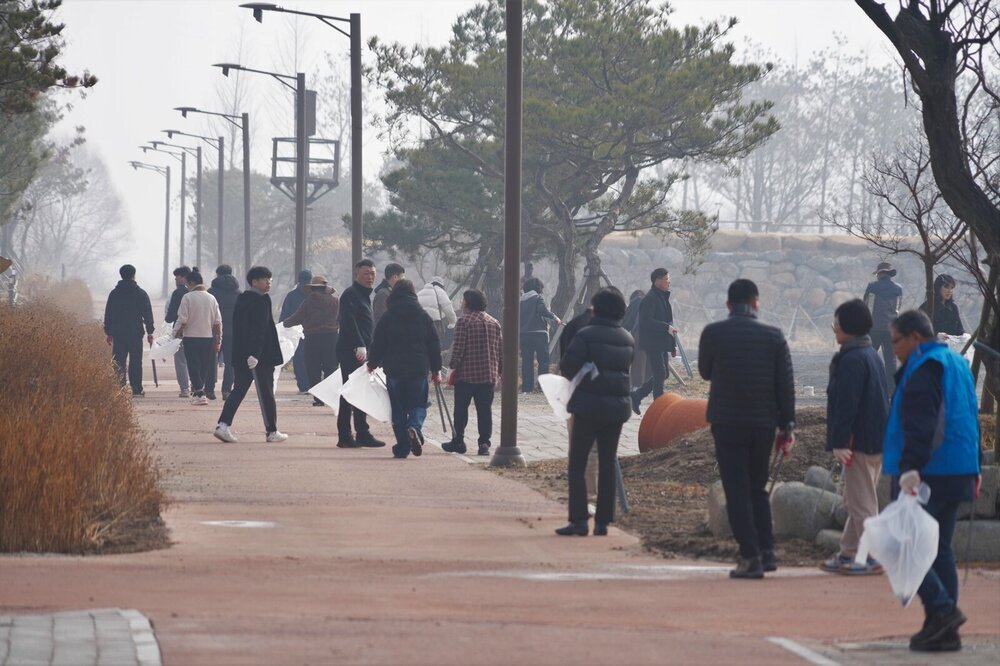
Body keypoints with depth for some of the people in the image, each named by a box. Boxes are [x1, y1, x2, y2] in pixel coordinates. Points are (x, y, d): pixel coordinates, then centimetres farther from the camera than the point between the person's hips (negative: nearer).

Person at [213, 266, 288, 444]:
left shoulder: (241, 299, 11)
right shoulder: (261, 301, -14)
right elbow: (259, 329, -21)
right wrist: (255, 354, -24)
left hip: (240, 355, 8)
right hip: (261, 356, -8)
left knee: (239, 390, 9)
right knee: (266, 393, 1)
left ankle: (223, 424, -4)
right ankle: (272, 431, 8)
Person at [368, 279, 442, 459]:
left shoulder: (387, 317, 0)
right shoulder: (423, 316, 4)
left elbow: (378, 343, 2)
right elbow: (434, 344, 6)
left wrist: (372, 364, 16)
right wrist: (436, 370, 14)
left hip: (394, 370, 0)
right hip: (419, 369, 0)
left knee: (398, 410, 7)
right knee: (418, 405, 8)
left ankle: (402, 447, 3)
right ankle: (415, 427, -24)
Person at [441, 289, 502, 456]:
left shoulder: (464, 321, -8)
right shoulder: (494, 323, 9)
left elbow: (458, 348, -12)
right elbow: (501, 350, 11)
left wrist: (454, 366, -3)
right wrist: (500, 371, 18)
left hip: (466, 374, -4)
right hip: (489, 375, 4)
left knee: (461, 409, 7)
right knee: (485, 410, 5)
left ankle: (458, 441, 12)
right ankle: (484, 443, -1)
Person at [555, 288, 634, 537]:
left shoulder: (586, 335, -11)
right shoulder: (627, 339, 8)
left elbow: (568, 366, -15)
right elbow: (627, 368, 12)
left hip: (588, 405, -5)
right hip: (617, 407, 5)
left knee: (577, 465, 0)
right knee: (607, 465, 11)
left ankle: (578, 520, -7)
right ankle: (603, 521, 11)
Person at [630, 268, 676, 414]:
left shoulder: (663, 297, 18)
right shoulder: (650, 299, -14)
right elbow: (646, 321, -23)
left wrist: (673, 345, 23)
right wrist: (666, 327, -23)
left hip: (663, 344, 10)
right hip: (653, 344, -10)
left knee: (662, 375, 11)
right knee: (660, 375, -8)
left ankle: (636, 396, 21)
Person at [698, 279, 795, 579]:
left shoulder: (713, 333, -8)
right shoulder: (773, 336, -3)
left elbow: (705, 372, 8)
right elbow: (785, 385, -1)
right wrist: (787, 427, 6)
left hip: (726, 422, -2)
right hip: (763, 423, 2)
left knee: (737, 490, 1)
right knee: (758, 488, 17)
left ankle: (750, 557, -5)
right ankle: (766, 551, 13)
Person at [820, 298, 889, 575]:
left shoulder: (851, 360, -17)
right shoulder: (871, 355, 15)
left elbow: (846, 404, -22)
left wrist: (839, 442, -21)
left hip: (859, 440, -10)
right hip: (876, 438, 10)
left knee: (862, 502, -5)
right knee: (856, 501, 16)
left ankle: (871, 558, -3)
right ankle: (848, 554, 20)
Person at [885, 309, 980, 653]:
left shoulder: (922, 370, -12)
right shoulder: (957, 364, 18)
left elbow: (921, 425, -25)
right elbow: (971, 420, 24)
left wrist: (911, 467, -32)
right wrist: (974, 468, 28)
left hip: (927, 473, -10)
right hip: (959, 471, 10)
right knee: (940, 549, 12)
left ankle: (942, 609, -15)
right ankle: (944, 631, 11)